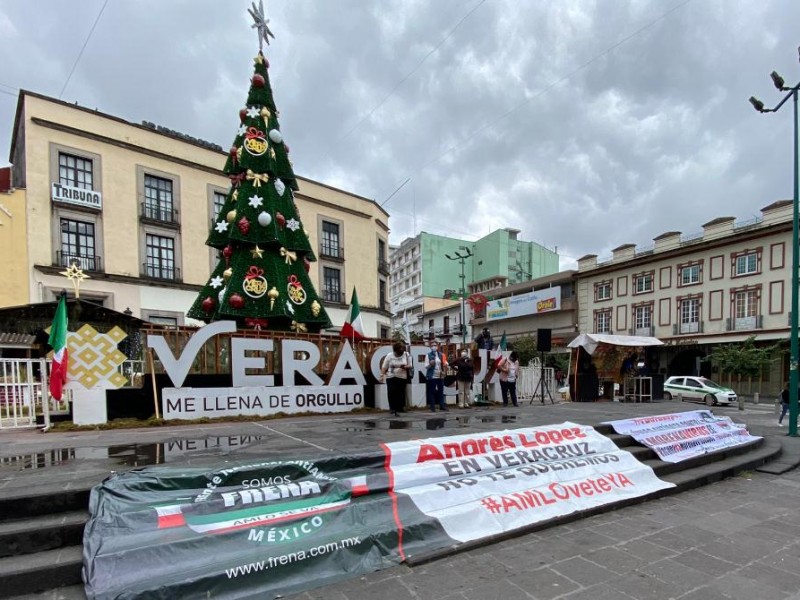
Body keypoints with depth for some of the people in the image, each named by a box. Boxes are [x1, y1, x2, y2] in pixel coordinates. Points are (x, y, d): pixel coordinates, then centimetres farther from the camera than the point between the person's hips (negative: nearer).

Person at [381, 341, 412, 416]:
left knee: (401, 393, 3)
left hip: (402, 377, 1)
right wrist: (382, 375, -10)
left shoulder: (406, 355, 3)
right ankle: (393, 408, -3)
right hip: (391, 377, -1)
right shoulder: (389, 356, 1)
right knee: (391, 392, -10)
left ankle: (400, 407, 17)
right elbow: (384, 367, 2)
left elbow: (410, 366, 4)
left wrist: (405, 367, -17)